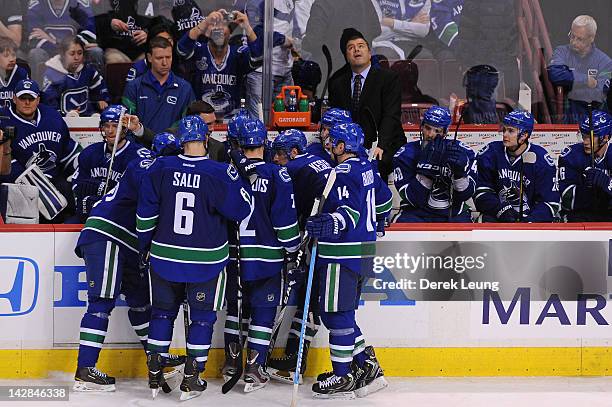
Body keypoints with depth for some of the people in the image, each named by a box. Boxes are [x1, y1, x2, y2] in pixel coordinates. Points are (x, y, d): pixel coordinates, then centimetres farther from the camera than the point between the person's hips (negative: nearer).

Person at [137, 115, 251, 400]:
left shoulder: (161, 168, -6)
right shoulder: (219, 173, -16)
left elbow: (145, 213, 1)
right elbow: (241, 209, -7)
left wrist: (144, 245, 15)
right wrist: (236, 178, 7)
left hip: (164, 257, 3)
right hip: (206, 260, -3)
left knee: (163, 311, 19)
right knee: (202, 316, 11)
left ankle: (154, 375, 20)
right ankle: (191, 379, 9)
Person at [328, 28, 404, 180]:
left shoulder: (389, 78, 3)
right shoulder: (337, 83, 16)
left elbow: (391, 116, -8)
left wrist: (381, 146, -22)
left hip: (385, 150, -4)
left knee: (376, 164, -35)